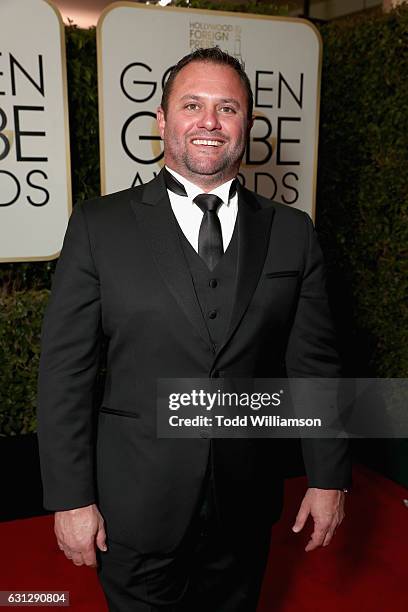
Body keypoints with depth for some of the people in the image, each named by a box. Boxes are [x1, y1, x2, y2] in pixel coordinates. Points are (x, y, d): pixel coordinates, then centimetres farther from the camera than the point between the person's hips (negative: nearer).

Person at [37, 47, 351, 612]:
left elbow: (314, 364, 2)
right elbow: (65, 370, -7)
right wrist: (71, 497, -8)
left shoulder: (292, 232, 0)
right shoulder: (100, 226, -6)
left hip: (247, 505, 2)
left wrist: (328, 477, 4)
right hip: (136, 506, -1)